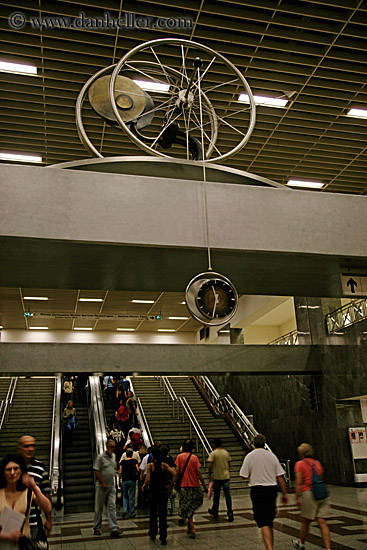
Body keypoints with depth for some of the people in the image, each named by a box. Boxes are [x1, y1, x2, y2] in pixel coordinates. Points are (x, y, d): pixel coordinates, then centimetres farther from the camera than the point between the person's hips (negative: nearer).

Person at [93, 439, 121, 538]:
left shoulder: (113, 456, 10)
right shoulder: (100, 457, -11)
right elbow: (96, 471, -13)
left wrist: (113, 480, 13)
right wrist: (103, 483, -14)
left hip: (112, 486, 5)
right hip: (101, 486, -5)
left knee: (112, 506, 0)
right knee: (99, 507, 6)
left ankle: (114, 528, -1)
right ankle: (97, 528, 19)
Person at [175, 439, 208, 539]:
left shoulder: (179, 457, -4)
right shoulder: (194, 457, -4)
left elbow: (177, 472, -7)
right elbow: (199, 473, -5)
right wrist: (204, 486, 0)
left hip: (184, 486, -1)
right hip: (195, 486, 1)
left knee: (187, 509, 7)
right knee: (191, 507, 20)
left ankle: (192, 530, -1)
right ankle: (189, 527, 27)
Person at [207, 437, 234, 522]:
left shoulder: (213, 453, -9)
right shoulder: (226, 453, 4)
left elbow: (210, 466, -13)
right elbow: (229, 464, 11)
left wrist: (210, 475, -1)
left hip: (217, 477, -3)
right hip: (226, 477, 3)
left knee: (216, 496, 12)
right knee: (227, 496, 4)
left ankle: (215, 512, 27)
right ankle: (230, 513, -1)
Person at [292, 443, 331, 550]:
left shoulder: (299, 464, -2)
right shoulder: (317, 463, 14)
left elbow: (298, 483, -8)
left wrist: (297, 499, -6)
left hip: (308, 493, -5)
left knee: (305, 522, 12)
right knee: (322, 523, 3)